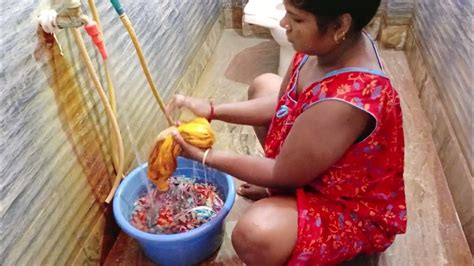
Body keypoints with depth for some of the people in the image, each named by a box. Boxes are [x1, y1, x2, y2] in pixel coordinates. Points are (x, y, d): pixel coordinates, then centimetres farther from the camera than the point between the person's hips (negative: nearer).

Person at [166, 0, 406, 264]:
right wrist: (212, 110, -11)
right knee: (263, 85, 14)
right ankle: (282, 193, 19)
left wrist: (206, 156, -18)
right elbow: (280, 103, -1)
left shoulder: (344, 102, -40)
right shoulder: (335, 43, -14)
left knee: (254, 235, -36)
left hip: (353, 208, -8)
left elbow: (283, 174, -26)